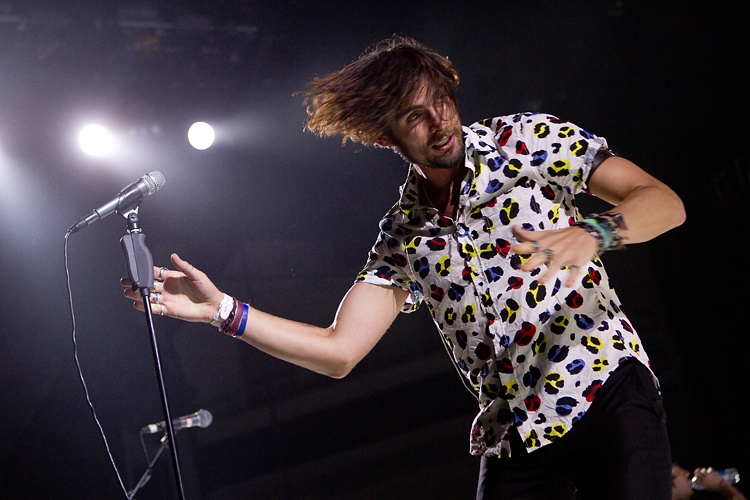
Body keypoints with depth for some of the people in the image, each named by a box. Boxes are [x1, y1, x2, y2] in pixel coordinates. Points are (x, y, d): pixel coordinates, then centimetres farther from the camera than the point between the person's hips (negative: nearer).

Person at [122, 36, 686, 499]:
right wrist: (222, 310, -1)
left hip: (606, 387, -3)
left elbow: (665, 202, -5)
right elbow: (338, 351, 6)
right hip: (513, 435, 3)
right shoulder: (403, 236, 10)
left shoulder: (525, 138, 1)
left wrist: (593, 233, -26)